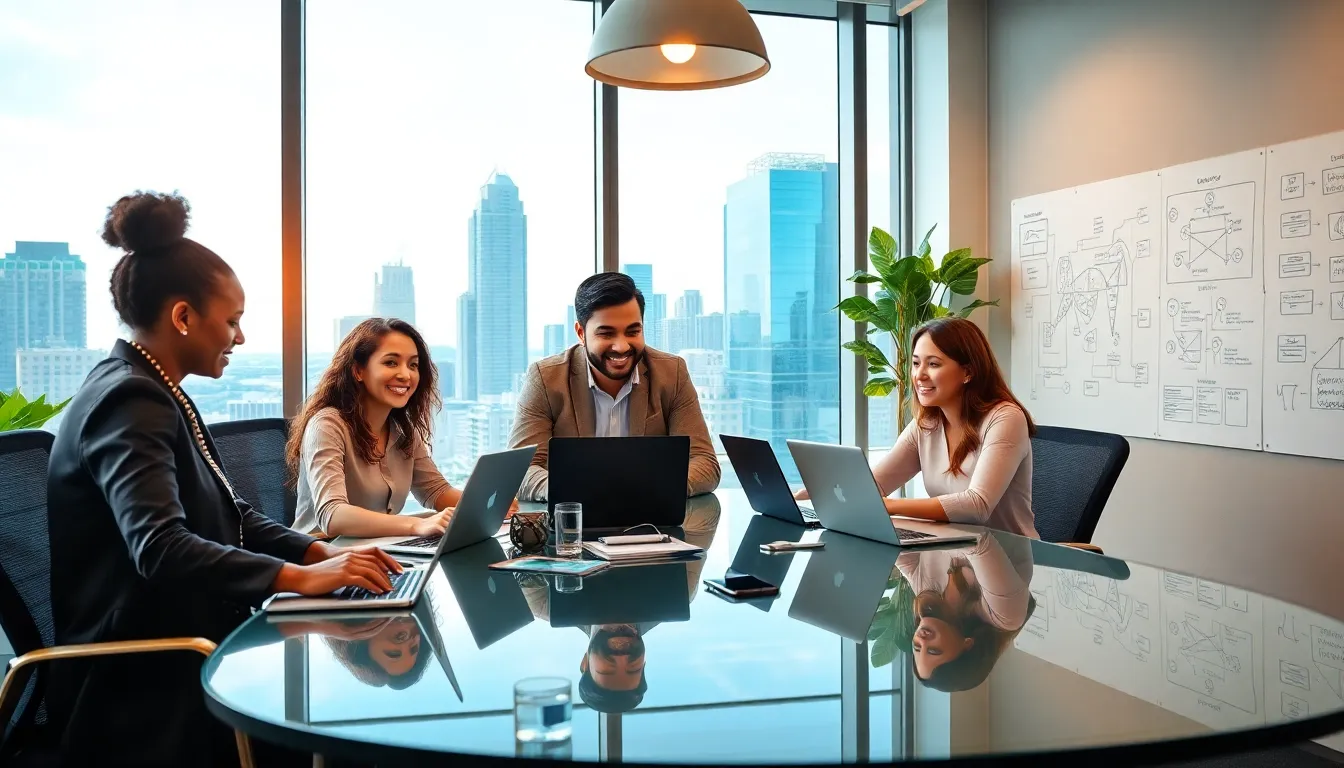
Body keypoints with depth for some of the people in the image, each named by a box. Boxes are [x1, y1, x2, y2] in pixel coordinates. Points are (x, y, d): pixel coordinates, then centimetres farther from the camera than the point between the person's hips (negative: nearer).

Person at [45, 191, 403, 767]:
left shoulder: (158, 394, 14)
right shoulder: (130, 401, -18)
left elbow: (232, 516, 12)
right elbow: (161, 548, -32)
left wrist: (320, 552, -3)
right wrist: (300, 577, -34)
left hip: (182, 648, 9)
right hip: (147, 683, -9)